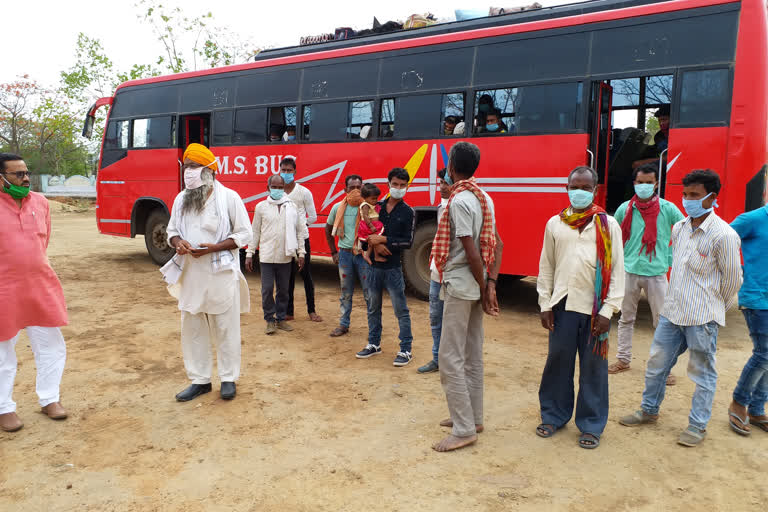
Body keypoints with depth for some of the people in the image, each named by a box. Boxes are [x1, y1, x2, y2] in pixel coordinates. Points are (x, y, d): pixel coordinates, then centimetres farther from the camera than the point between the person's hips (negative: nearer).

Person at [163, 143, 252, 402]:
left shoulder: (228, 197, -7)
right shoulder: (181, 199, 8)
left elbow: (243, 235, -5)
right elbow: (172, 231, 16)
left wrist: (213, 247, -17)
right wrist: (178, 243, -8)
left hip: (221, 274, -5)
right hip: (190, 274, 5)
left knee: (226, 328, 6)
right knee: (192, 329, 11)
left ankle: (228, 379, 21)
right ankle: (199, 380, 25)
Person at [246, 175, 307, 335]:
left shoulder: (292, 207, 4)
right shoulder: (261, 207, 2)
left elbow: (300, 231, 7)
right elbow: (255, 232, 5)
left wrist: (301, 253, 4)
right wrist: (249, 254, 3)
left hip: (285, 256, 1)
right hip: (266, 256, -1)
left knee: (283, 290, 10)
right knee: (267, 289, -1)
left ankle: (281, 319, 24)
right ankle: (269, 320, 14)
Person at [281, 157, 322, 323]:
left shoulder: (304, 192, -1)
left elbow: (312, 217, 1)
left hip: (301, 239, -2)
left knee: (306, 274, 3)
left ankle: (311, 310, 14)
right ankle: (288, 312, 17)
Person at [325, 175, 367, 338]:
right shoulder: (338, 208, 3)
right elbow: (328, 229, 16)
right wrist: (334, 252, 13)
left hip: (363, 253, -3)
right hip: (345, 253, 3)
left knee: (369, 292, 2)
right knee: (346, 292, 13)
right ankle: (344, 324, 26)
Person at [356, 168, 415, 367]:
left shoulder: (408, 212, -3)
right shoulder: (377, 207, 8)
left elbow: (408, 242, -9)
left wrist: (383, 240, -16)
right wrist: (377, 245, -9)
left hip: (393, 267, -4)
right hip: (374, 265, 5)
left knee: (401, 310, -1)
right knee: (373, 307, 14)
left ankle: (405, 350, 7)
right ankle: (374, 344, 29)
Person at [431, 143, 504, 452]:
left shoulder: (459, 201, -16)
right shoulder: (484, 198, 11)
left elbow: (471, 252, -20)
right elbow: (497, 245, 9)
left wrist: (483, 290, -11)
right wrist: (491, 283, 4)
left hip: (461, 285, -9)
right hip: (475, 286, 9)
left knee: (450, 359, -3)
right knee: (472, 356, 16)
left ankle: (464, 430, 3)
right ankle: (473, 417, 27)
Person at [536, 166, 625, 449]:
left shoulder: (608, 225, 1)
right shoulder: (555, 224, 7)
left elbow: (617, 269, 0)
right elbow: (546, 266, 9)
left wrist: (608, 310, -7)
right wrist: (545, 305, 4)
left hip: (594, 308, -1)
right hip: (563, 305, 2)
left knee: (593, 366, 6)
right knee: (558, 361, 9)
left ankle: (591, 424, 20)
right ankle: (554, 415, 26)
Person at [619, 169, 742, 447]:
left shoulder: (723, 235, -15)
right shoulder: (679, 229, 6)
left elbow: (732, 279, -7)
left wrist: (714, 309, 6)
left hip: (703, 318, -6)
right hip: (672, 312, 7)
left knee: (702, 373, 9)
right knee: (656, 364, 15)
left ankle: (698, 425, 23)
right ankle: (649, 411, 33)